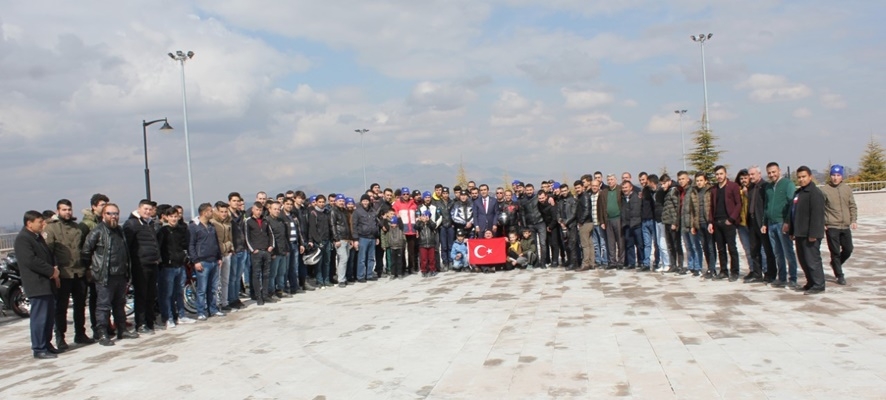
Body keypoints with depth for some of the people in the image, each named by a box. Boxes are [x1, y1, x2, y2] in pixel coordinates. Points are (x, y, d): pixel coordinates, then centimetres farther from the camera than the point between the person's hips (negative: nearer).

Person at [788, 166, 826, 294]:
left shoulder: (815, 192, -11)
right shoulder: (798, 192, 18)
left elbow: (817, 215, -19)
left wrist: (813, 233, -22)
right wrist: (792, 231, 19)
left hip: (810, 235, -10)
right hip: (800, 233, 10)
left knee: (812, 259, -6)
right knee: (803, 259, 14)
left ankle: (818, 285, 1)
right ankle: (810, 283, 24)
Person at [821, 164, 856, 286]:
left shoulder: (847, 189, 6)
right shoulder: (824, 190, -6)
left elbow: (853, 206, 12)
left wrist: (854, 220, 0)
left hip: (845, 226, 4)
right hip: (831, 227, -4)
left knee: (848, 249, 9)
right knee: (835, 252, 0)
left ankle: (835, 264, 35)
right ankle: (839, 276, 10)